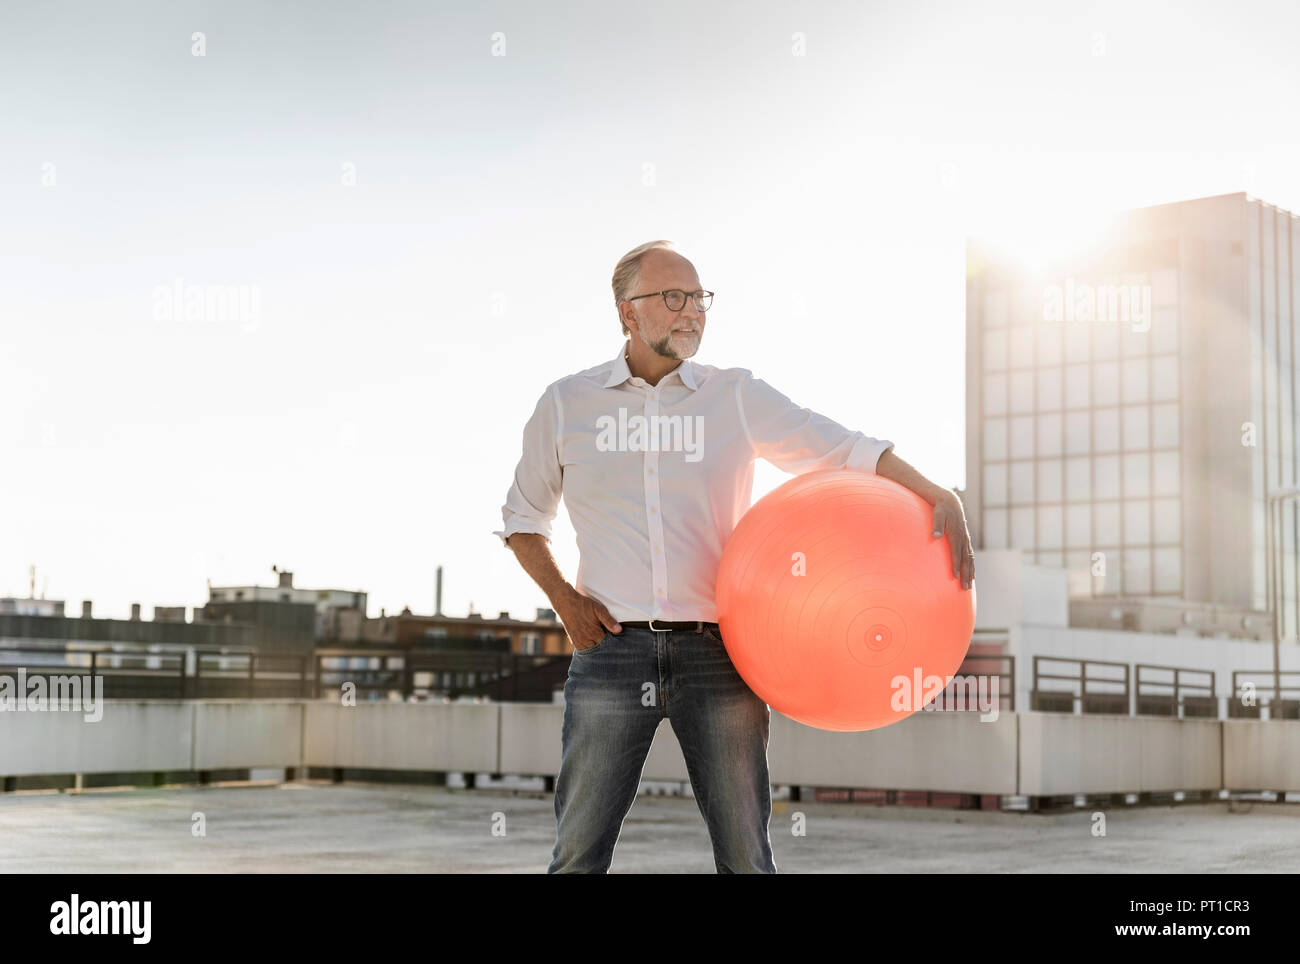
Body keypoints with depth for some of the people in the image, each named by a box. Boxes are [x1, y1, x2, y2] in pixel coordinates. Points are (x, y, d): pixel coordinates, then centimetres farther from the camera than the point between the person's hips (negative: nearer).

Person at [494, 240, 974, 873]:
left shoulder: (737, 397, 7)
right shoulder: (566, 404, 8)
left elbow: (846, 450, 1)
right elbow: (523, 517, 19)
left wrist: (940, 498, -13)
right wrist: (564, 600, 4)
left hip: (716, 653, 0)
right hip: (612, 649, 0)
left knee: (746, 856, 2)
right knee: (578, 855, 1)